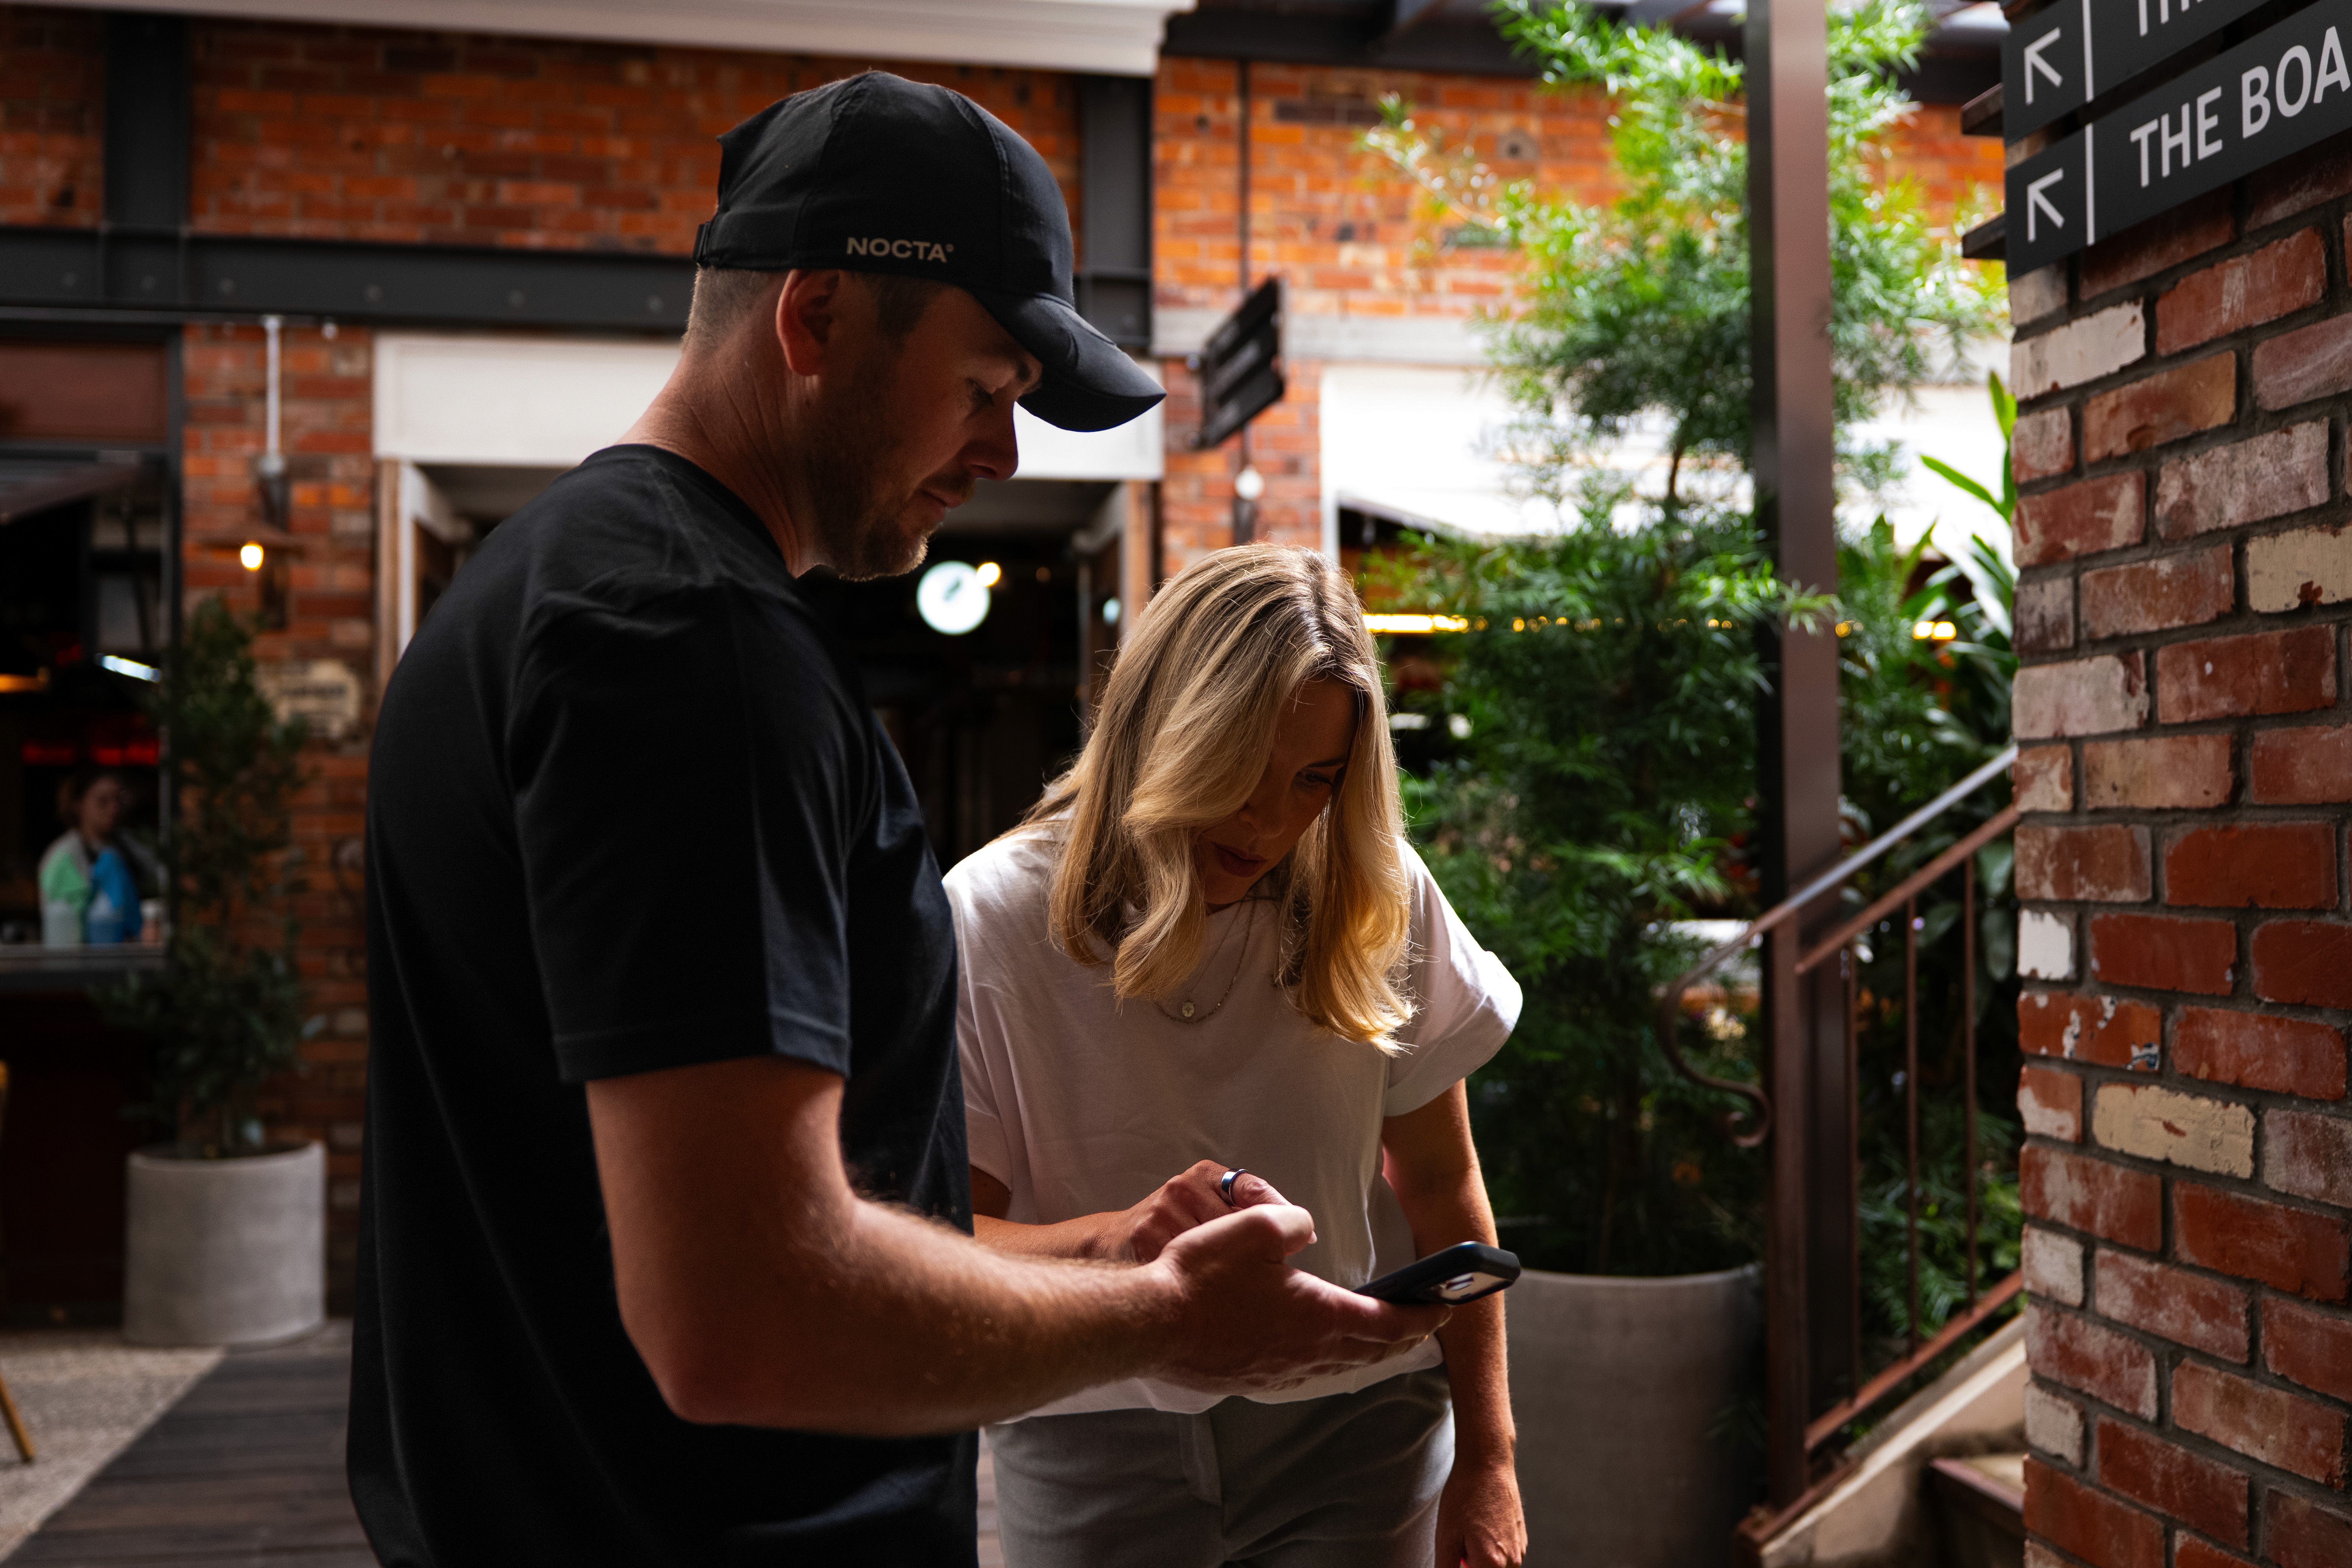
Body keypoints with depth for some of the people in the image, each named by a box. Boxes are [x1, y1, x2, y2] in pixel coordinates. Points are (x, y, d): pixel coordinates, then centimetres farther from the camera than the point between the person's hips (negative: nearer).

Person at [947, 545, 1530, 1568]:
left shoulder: (1378, 901, -8)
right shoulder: (991, 923, -15)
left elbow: (1441, 1189, 1)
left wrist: (1485, 1462, 2)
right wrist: (1111, 1241, -38)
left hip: (1352, 1426, 1)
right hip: (1093, 1441, -1)